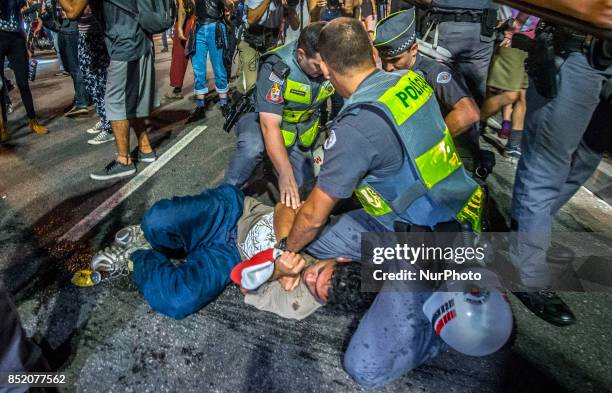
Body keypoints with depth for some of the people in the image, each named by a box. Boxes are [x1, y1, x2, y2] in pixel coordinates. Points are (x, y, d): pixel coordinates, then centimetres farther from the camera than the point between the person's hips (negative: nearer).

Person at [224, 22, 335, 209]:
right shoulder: (277, 68, -31)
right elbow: (270, 125, -38)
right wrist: (285, 174, -48)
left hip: (300, 130, 5)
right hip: (264, 119, -4)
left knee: (303, 183, -5)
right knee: (252, 146, -38)